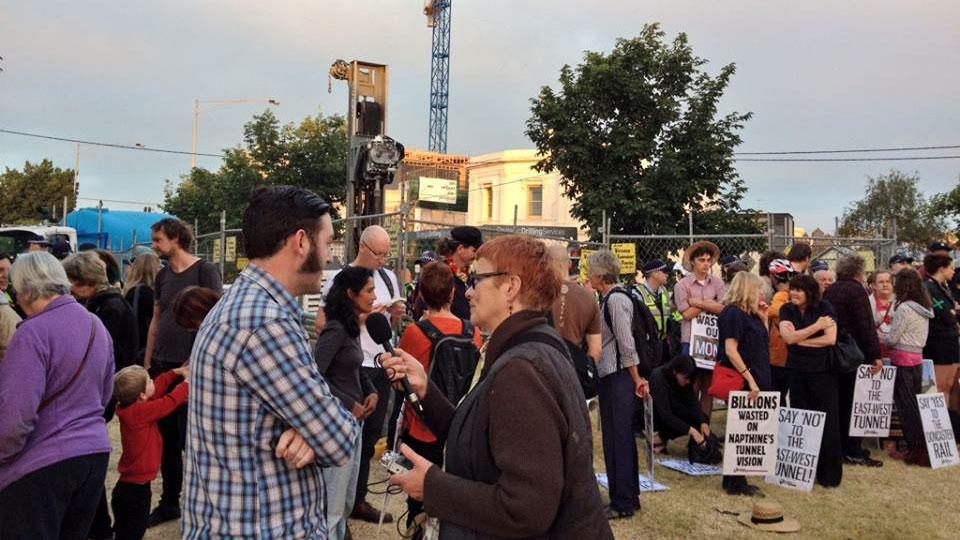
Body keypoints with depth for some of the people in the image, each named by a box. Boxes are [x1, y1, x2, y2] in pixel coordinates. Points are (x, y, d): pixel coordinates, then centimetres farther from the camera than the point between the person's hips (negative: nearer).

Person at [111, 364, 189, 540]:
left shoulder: (130, 407, 0)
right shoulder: (141, 412, -25)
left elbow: (157, 388, 12)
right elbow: (172, 401, -19)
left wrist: (176, 372, 16)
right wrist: (188, 381, -5)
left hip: (131, 486, 9)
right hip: (135, 490, -9)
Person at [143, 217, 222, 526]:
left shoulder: (204, 271, -8)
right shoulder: (163, 275, 12)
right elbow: (156, 321, 16)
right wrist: (147, 364, 13)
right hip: (162, 367, 7)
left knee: (191, 440, 0)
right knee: (166, 438, 13)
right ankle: (169, 503, 26)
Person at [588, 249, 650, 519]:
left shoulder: (616, 299, -16)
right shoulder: (607, 298, 13)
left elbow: (626, 344, -16)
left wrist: (637, 380, -12)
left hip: (618, 377, -9)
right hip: (608, 375, 9)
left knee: (618, 437, -1)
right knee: (617, 437, 15)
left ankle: (623, 503, 9)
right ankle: (628, 496, 26)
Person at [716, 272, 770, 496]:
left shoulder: (750, 315, 15)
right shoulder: (733, 313, -14)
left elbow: (761, 344, 20)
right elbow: (730, 350, -21)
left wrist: (763, 319, 10)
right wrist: (750, 379, -23)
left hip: (755, 382, 9)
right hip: (742, 383, -9)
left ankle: (734, 481, 21)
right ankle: (735, 483, 6)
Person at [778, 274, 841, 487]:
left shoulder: (825, 308, -4)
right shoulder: (787, 310, 4)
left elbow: (830, 338, -13)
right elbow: (789, 337, -10)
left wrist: (800, 339, -11)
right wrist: (817, 326, -12)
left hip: (823, 372, -3)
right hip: (797, 372, 3)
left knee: (827, 422, -2)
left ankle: (829, 474, 8)